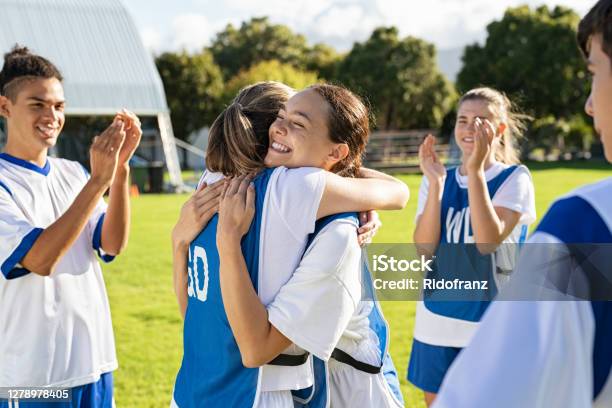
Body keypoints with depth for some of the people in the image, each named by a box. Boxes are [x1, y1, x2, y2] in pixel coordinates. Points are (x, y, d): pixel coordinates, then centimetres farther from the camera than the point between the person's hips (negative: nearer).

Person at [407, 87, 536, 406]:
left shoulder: (514, 178, -6)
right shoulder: (437, 180, 4)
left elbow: (488, 241, -21)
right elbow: (424, 248, -9)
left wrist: (476, 170, -22)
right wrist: (436, 181, -16)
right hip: (437, 323, 4)